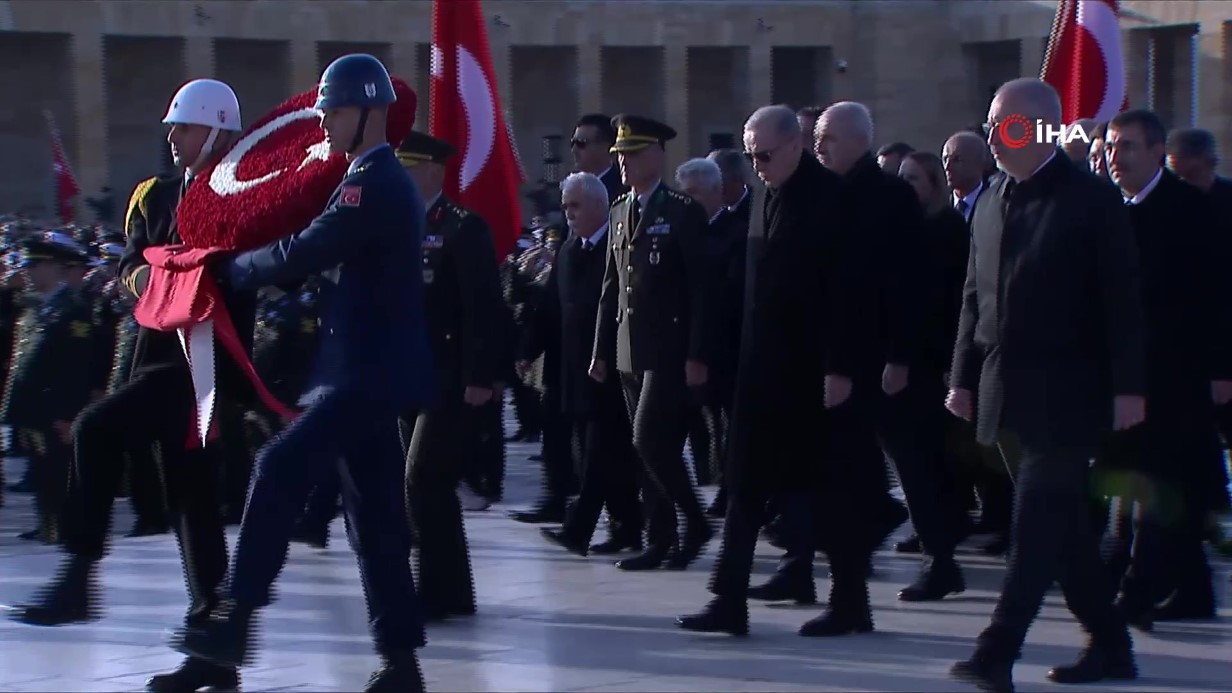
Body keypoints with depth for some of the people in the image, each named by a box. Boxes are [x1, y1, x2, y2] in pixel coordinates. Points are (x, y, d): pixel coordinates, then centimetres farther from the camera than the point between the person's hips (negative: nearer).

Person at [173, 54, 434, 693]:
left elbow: (299, 256, -19)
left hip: (368, 374, -11)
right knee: (373, 512, 10)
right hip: (370, 371, 11)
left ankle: (236, 621, -17)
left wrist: (228, 269, -4)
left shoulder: (372, 184, -14)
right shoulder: (382, 181, 18)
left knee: (280, 471, -17)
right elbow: (326, 259, 20)